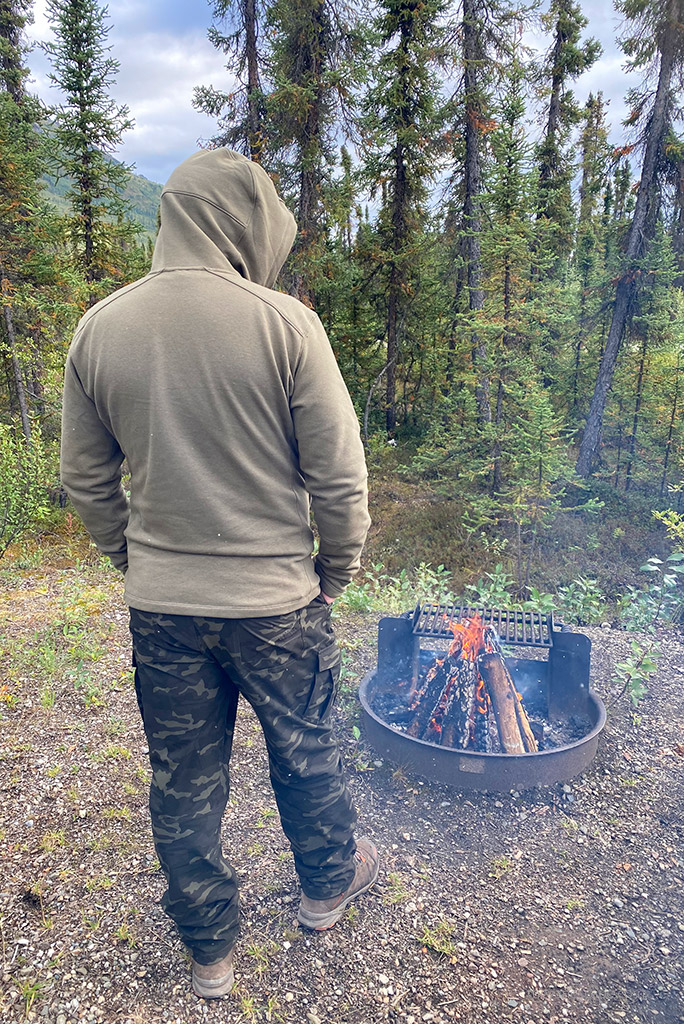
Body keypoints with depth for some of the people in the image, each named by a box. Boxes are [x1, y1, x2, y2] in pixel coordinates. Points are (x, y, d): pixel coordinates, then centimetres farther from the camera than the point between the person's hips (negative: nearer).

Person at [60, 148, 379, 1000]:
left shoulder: (98, 328, -2)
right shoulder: (284, 323, -14)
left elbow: (86, 480, 4)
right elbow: (339, 475, -12)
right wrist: (337, 568, 4)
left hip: (159, 605, 3)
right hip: (276, 599, -3)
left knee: (183, 779, 19)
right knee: (303, 752, 22)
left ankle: (209, 951, 41)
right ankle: (328, 882, 48)